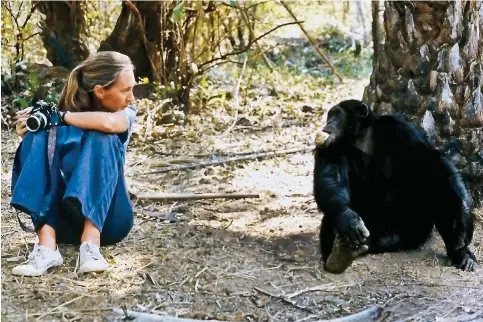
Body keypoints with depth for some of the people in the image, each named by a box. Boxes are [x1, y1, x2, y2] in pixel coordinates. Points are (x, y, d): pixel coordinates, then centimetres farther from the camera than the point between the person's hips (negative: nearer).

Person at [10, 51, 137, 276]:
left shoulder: (127, 112, -6)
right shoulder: (68, 111, -1)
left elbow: (109, 122, -32)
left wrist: (60, 116, -21)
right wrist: (27, 135, -20)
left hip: (107, 217, -2)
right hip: (65, 218, 2)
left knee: (102, 139, -25)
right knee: (38, 138, -20)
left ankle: (91, 244, -39)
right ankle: (47, 247, -37)